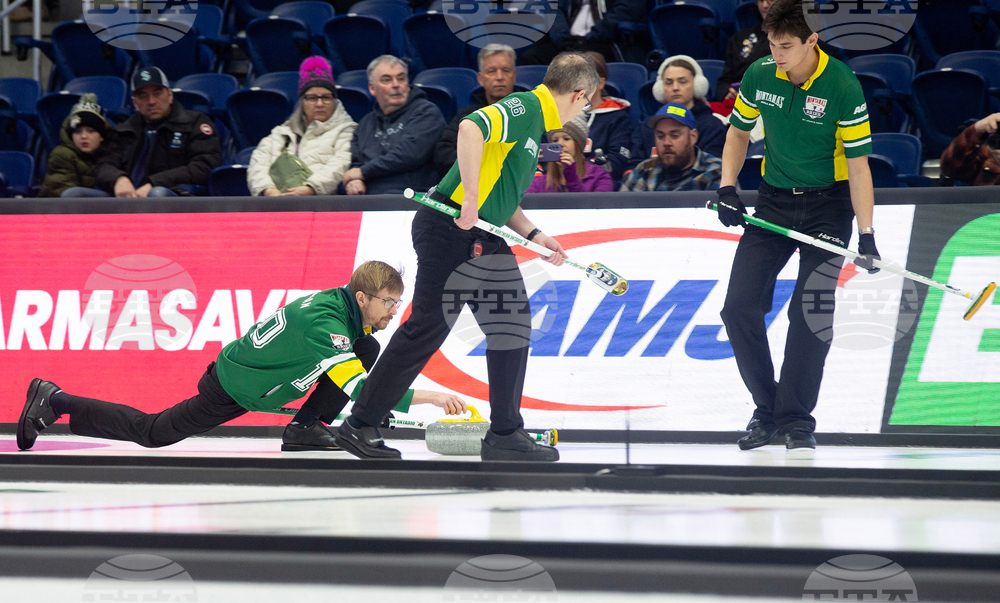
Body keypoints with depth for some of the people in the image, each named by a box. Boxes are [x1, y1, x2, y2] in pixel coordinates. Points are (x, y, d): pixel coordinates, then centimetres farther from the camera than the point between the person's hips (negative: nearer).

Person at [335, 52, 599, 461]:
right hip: (450, 229, -10)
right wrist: (470, 200, -30)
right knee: (429, 327, -6)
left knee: (512, 328, 11)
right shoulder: (523, 108, -11)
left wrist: (533, 236, 15)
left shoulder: (535, 124, 20)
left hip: (486, 241, 10)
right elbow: (471, 128, -30)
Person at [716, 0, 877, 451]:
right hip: (774, 200, 4)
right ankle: (766, 409, 10)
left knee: (811, 312, -14)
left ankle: (796, 418, -1)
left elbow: (858, 163, -18)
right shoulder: (759, 76, -6)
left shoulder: (842, 87, -19)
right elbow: (739, 131, 12)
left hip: (828, 203, -4)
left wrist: (866, 235, -21)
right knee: (739, 307, -4)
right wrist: (727, 187, -1)